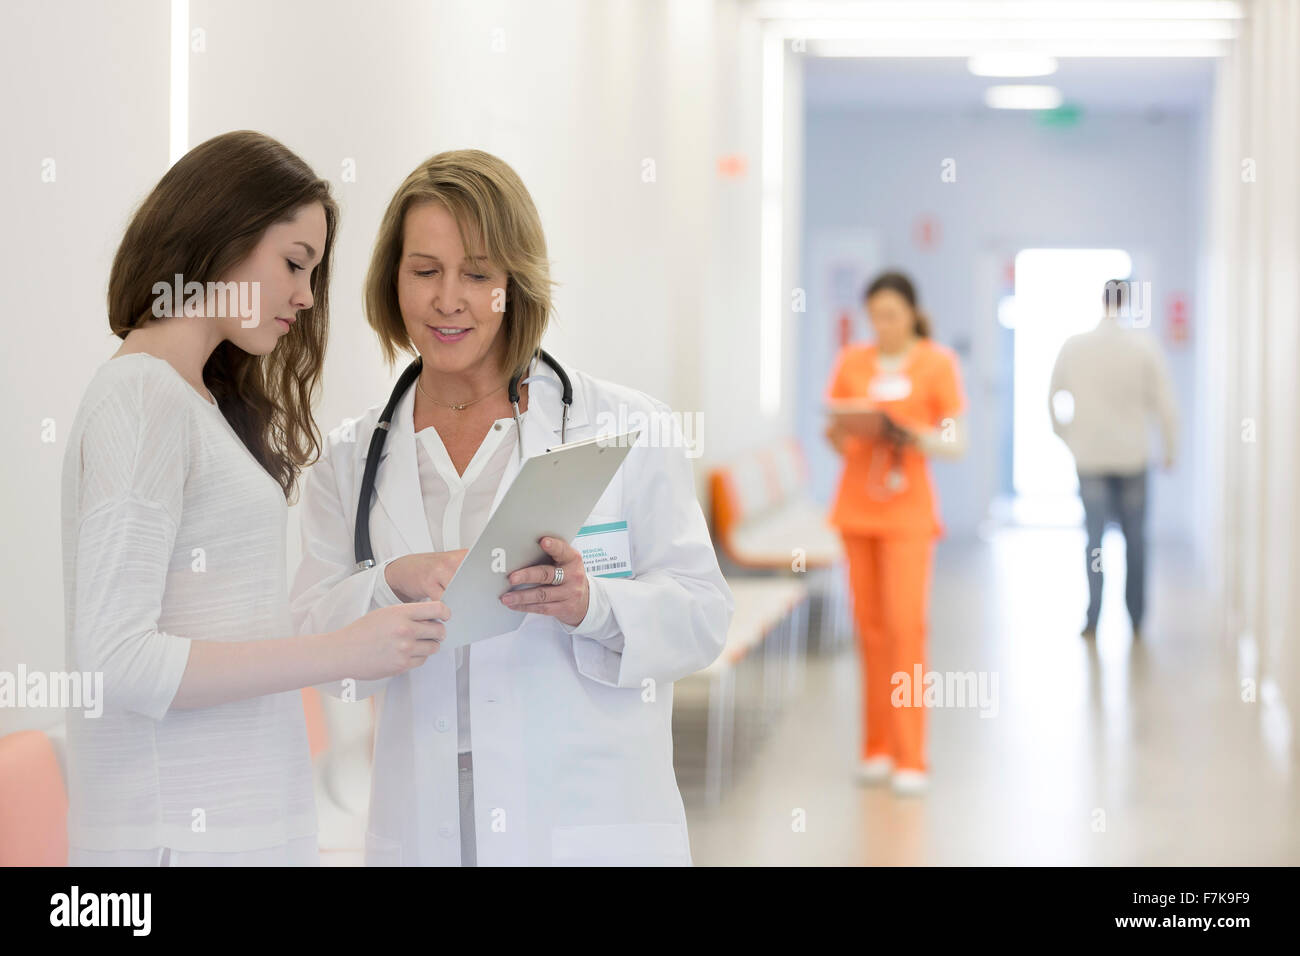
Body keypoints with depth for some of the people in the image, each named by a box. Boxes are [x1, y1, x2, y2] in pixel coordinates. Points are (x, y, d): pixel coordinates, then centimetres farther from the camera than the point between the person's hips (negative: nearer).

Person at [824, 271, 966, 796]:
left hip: (908, 513, -3)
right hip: (857, 508, 3)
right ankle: (877, 749, 13)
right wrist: (839, 430, -11)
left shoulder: (937, 364, -1)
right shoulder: (852, 362, 7)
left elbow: (957, 443, -3)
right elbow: (837, 441, 12)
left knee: (905, 627, -9)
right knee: (870, 628, 4)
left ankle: (910, 759, -7)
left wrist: (908, 436, -19)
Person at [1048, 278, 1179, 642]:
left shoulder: (1073, 346, -2)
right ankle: (1136, 621, 14)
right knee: (1135, 538, 10)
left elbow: (1054, 401, 8)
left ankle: (1092, 619, -3)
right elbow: (1164, 403, -5)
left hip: (1089, 457, 1)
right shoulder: (1144, 346, -7)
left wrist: (1068, 437, 23)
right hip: (1132, 455, -1)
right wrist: (1170, 448, 8)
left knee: (1094, 536, 4)